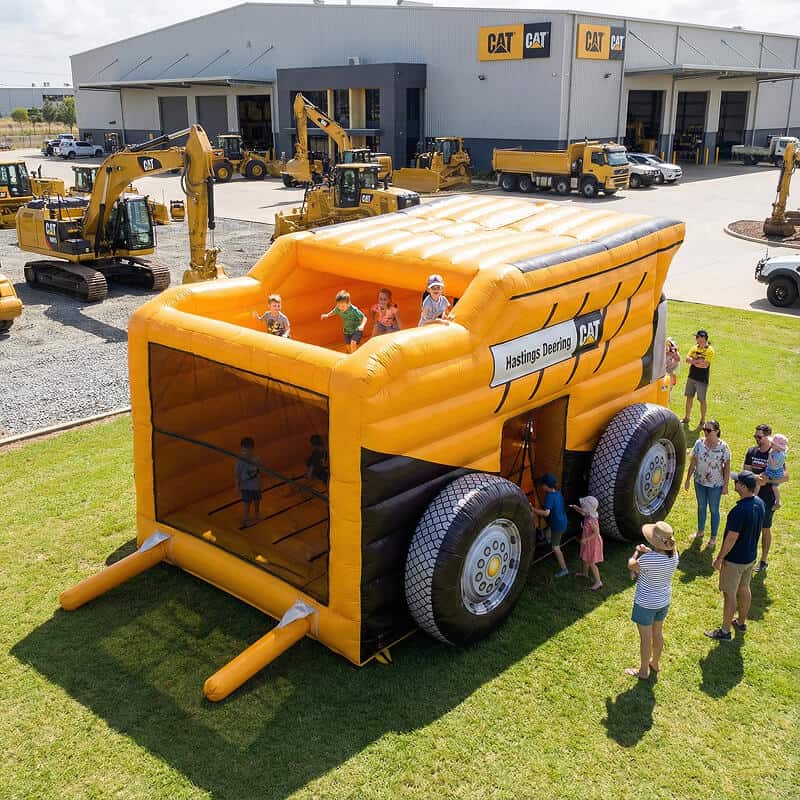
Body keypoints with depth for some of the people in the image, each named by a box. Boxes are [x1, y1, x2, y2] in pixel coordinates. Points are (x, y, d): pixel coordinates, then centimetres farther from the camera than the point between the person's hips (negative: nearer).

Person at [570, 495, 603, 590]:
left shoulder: (591, 520, -34)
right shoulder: (588, 515, -8)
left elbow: (596, 533, -30)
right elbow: (582, 512, 15)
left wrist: (585, 539, -26)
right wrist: (575, 507, -1)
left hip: (592, 543, -10)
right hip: (588, 542, 10)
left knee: (591, 563, 1)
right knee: (585, 558, 28)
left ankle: (598, 582, 11)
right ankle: (585, 573, 51)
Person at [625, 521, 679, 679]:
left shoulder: (648, 559, -34)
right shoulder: (674, 555, -15)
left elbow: (631, 565, -14)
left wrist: (637, 551, 3)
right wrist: (647, 551, -7)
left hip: (646, 604, -6)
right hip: (664, 601, 6)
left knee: (645, 638, 12)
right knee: (657, 633, 25)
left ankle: (643, 671, 29)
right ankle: (655, 664, 46)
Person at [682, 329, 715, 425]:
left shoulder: (709, 350, -12)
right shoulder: (695, 347, 8)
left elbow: (705, 365, -21)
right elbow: (687, 359, -2)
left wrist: (693, 361, -12)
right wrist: (697, 361, -19)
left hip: (702, 379, -6)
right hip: (691, 377, 6)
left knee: (702, 400, 3)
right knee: (689, 397, 11)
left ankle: (702, 420, 16)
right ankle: (686, 418, 23)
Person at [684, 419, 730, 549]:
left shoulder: (723, 447, -17)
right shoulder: (699, 443, -8)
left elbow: (727, 467, -11)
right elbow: (693, 462, 0)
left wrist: (725, 485, -10)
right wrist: (687, 480, 3)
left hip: (715, 484, -4)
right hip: (699, 481, 4)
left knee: (714, 510, 11)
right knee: (701, 507, 21)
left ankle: (713, 537, 27)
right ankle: (700, 531, 41)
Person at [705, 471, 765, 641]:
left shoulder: (739, 510, -33)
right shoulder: (760, 503, -6)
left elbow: (732, 538, -26)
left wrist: (720, 558, -14)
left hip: (735, 560, -8)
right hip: (750, 556, 8)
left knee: (729, 594, 6)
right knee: (744, 589, 23)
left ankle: (725, 631, 19)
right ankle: (741, 623, 40)